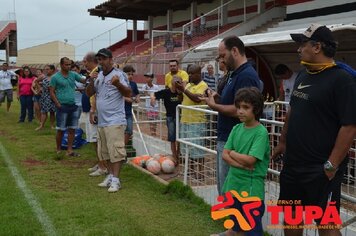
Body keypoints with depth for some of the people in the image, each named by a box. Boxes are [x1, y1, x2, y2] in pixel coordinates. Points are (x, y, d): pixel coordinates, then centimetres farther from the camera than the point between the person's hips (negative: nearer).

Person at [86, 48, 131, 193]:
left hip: (115, 121, -8)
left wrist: (118, 84, -28)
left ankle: (115, 180, -4)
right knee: (105, 151, 14)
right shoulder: (99, 76, 15)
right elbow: (89, 94, 15)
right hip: (101, 121, 8)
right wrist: (91, 81, -2)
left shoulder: (119, 74, -6)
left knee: (116, 150, -8)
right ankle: (111, 175, 25)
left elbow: (128, 94, -12)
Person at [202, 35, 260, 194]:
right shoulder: (235, 74, 14)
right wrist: (218, 99, 3)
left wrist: (214, 106, -13)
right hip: (224, 140, 10)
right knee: (223, 188, 19)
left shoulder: (246, 76, -18)